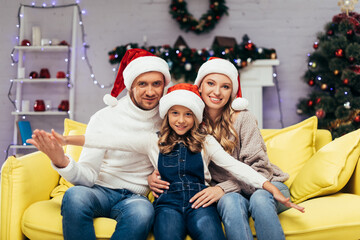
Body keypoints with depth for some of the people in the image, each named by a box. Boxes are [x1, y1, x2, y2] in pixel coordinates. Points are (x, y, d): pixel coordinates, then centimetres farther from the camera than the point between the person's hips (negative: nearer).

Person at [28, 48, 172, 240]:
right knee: (75, 194, -36)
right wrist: (61, 161, -28)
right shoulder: (104, 118, -3)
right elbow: (88, 176, -7)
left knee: (143, 210, -37)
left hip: (134, 197, 1)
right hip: (100, 191, 0)